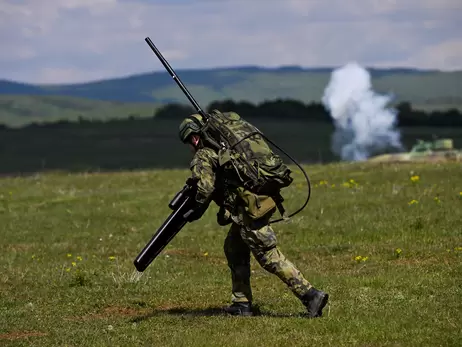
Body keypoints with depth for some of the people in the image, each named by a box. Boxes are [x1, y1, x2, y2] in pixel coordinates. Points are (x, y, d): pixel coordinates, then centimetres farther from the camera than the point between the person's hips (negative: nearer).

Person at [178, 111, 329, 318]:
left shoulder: (202, 157, -2)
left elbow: (206, 187, -14)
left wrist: (196, 211, 1)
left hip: (248, 206, -9)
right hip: (262, 198, 9)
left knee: (270, 256, -8)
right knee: (234, 248, 21)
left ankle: (311, 296, -14)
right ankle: (241, 304, 23)